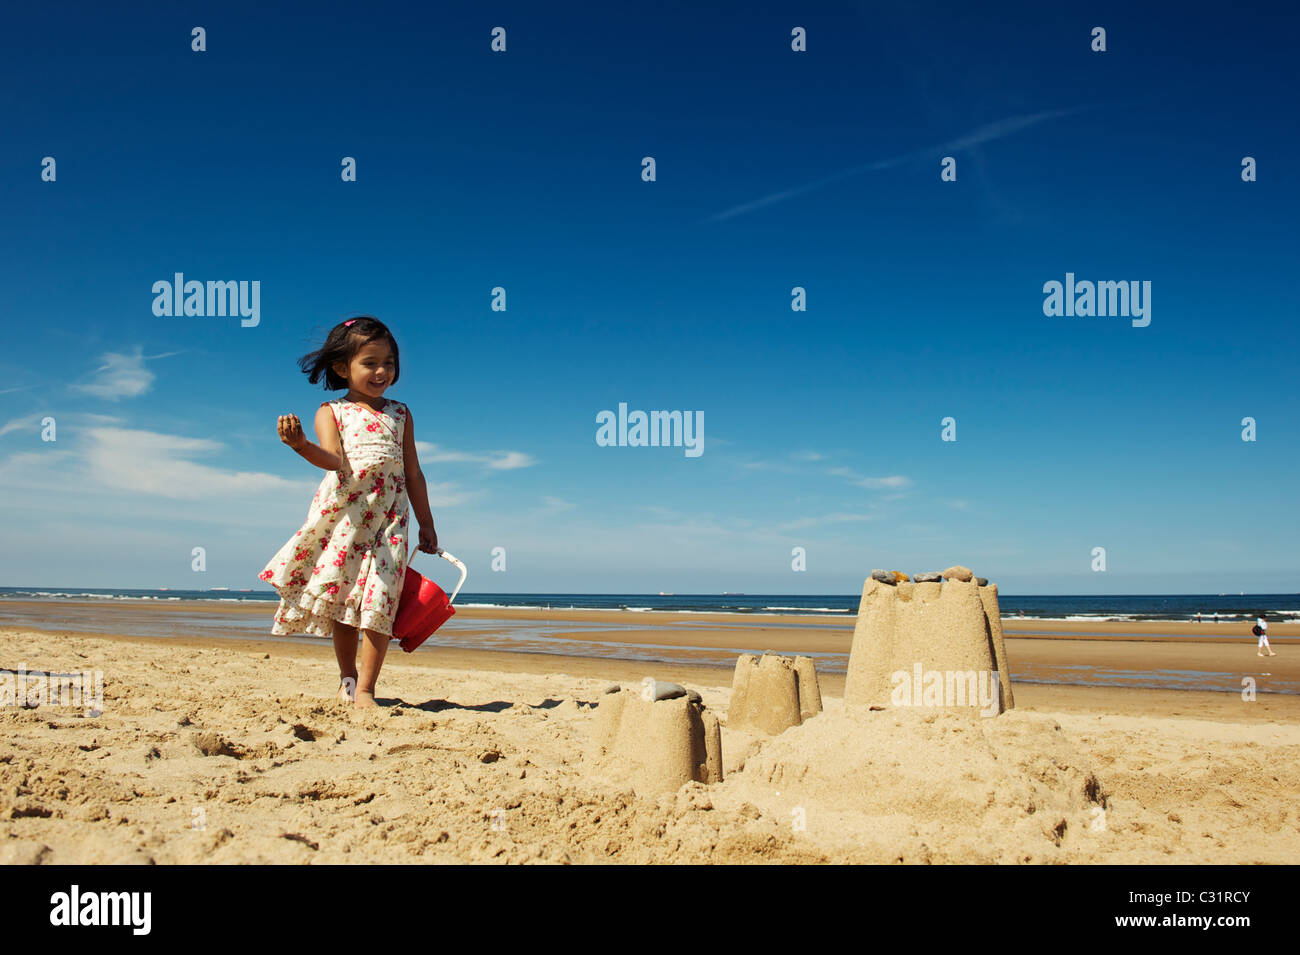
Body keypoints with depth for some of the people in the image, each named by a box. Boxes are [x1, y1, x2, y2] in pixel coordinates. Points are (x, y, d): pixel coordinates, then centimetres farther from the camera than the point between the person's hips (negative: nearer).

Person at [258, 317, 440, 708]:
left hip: (388, 514, 1)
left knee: (380, 596, -11)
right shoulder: (331, 411, 8)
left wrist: (426, 525, 15)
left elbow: (413, 473, 16)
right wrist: (301, 445, -33)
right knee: (340, 594, 2)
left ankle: (365, 689, -6)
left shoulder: (399, 414, 15)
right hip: (343, 512, -1)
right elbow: (333, 459, -11)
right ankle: (347, 678, 20)